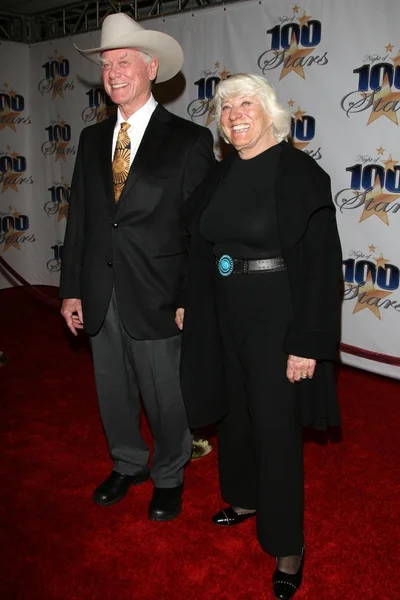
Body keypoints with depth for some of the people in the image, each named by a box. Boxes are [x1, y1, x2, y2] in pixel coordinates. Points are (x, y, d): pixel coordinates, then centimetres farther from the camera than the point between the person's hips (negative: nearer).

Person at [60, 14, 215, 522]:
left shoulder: (189, 140, -6)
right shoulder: (92, 139, 10)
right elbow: (78, 217, 9)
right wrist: (72, 289, 5)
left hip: (158, 298, -5)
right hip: (100, 297, 5)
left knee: (166, 398, 10)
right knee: (113, 392, 19)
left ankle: (169, 477, 35)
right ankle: (127, 465, 43)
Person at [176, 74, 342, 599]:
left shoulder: (299, 173, -14)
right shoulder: (222, 174, 6)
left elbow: (321, 263, -17)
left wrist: (308, 343, -19)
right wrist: (188, 301, 11)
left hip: (277, 316, -6)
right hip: (225, 314, 7)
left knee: (275, 424, 2)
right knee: (234, 408, 19)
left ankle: (288, 544, 22)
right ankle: (246, 498, 44)